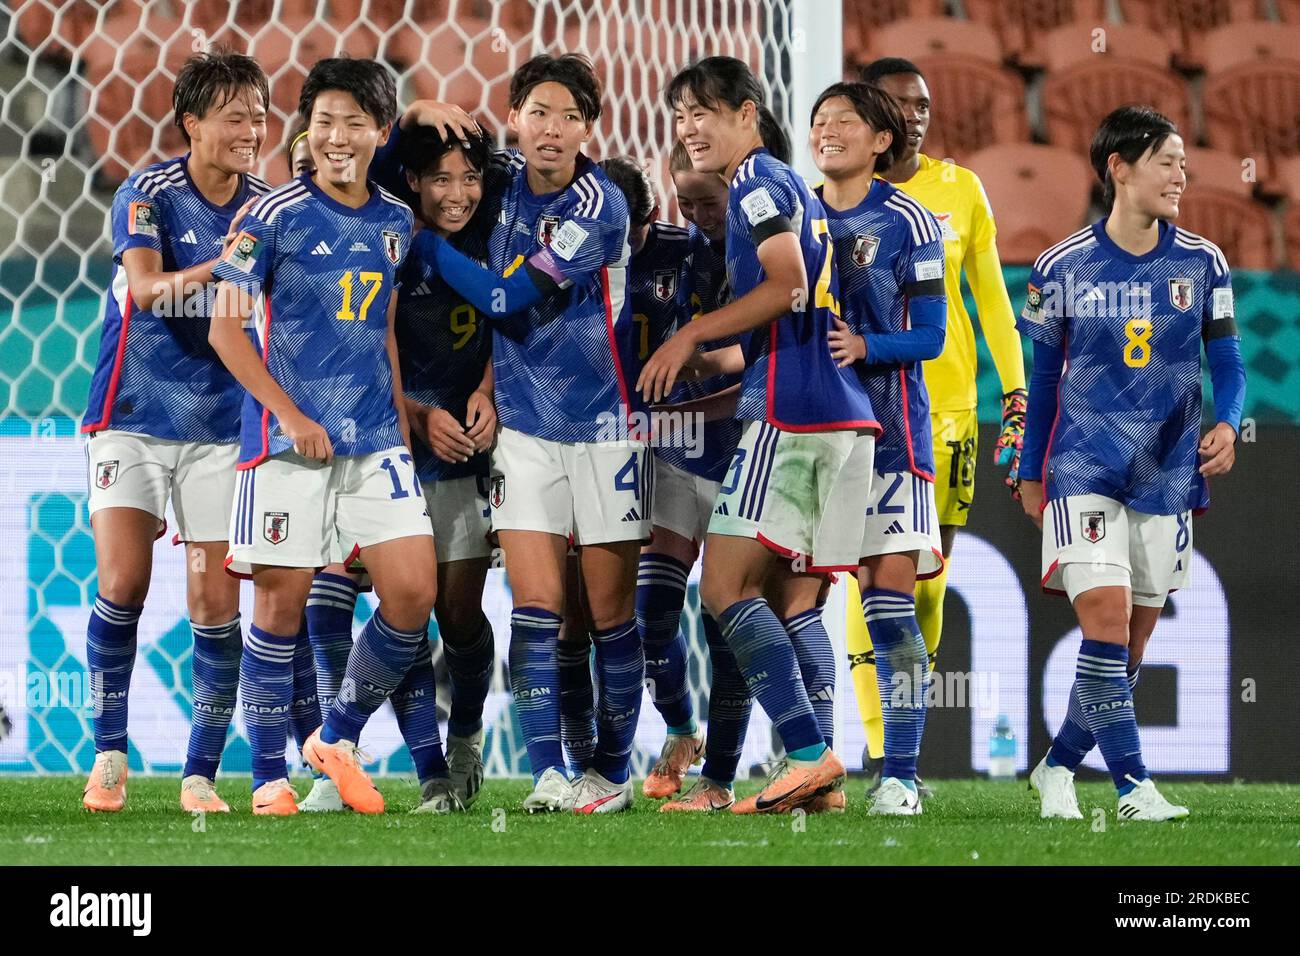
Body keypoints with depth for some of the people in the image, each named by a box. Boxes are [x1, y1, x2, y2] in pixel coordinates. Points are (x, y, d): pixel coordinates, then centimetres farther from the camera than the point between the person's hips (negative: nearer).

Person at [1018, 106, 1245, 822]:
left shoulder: (1201, 263, 1)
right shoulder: (1062, 267, -2)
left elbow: (1226, 361, 4)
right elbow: (1043, 377, 8)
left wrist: (1226, 423, -17)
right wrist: (1029, 474, 12)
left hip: (1167, 474, 3)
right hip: (1084, 472, -3)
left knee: (1130, 646, 9)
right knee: (1106, 622, -16)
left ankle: (1057, 767, 26)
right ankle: (1133, 785, -11)